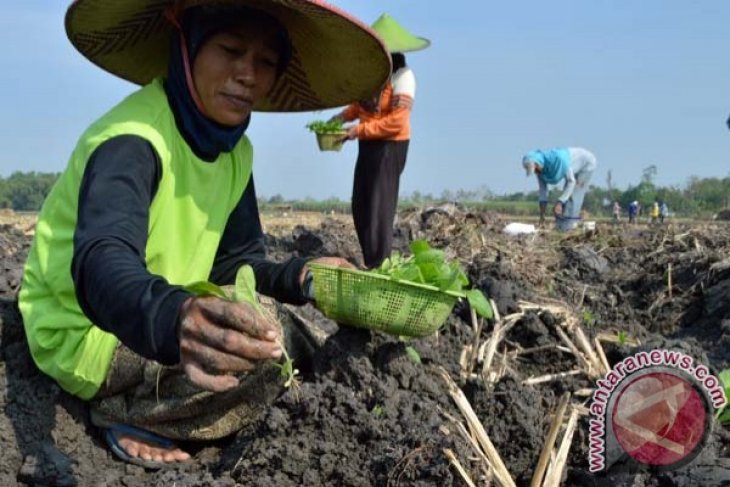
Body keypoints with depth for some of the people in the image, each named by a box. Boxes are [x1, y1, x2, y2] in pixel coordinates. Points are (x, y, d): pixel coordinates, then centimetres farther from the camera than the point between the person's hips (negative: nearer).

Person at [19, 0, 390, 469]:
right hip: (84, 331, -8)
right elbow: (103, 262, -41)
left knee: (295, 350, 6)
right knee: (268, 339, -24)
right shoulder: (132, 139, -25)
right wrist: (170, 318, -64)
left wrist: (299, 277, -18)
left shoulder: (235, 151, 1)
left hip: (162, 320, 8)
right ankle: (123, 412, -6)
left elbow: (234, 261, 5)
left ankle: (138, 411, 4)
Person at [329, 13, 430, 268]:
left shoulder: (402, 75, -18)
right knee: (360, 207, 11)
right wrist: (344, 115, -2)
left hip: (390, 147, -8)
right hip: (368, 145, 8)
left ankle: (378, 266, 5)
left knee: (379, 208, -3)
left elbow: (397, 122, -22)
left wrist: (359, 130, -21)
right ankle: (370, 262, 21)